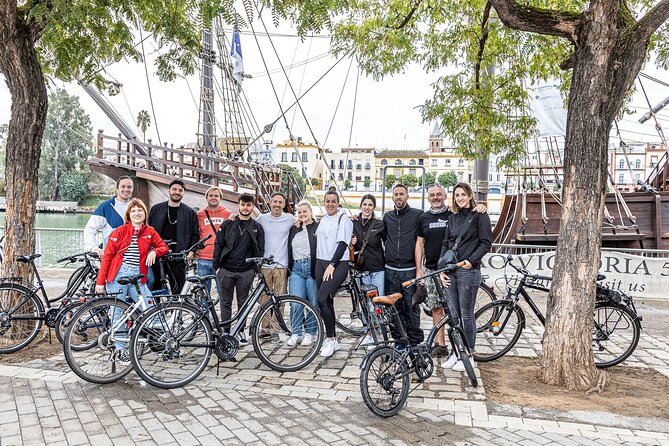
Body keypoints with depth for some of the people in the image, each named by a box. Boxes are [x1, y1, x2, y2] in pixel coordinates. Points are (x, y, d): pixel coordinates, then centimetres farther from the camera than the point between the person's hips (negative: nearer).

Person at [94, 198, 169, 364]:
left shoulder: (150, 232, 9)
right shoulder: (120, 231, 0)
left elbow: (164, 246, 14)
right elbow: (107, 256, -1)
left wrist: (154, 252, -10)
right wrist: (100, 281, -5)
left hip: (138, 276, 2)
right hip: (118, 275, -2)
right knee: (118, 313, 4)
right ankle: (120, 350, 15)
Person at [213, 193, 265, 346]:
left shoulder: (257, 227, 7)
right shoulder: (228, 224, 5)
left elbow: (260, 250, 8)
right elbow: (218, 244, 5)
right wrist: (217, 266, -1)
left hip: (246, 272, 0)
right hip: (226, 270, 0)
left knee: (243, 303, 8)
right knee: (226, 303, 7)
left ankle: (241, 331, 20)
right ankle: (226, 332, 17)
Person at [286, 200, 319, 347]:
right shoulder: (293, 229, 15)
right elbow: (289, 250, 20)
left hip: (312, 267, -3)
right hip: (296, 268, 3)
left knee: (313, 303, 4)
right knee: (296, 304, -6)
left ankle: (309, 333, 18)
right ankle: (295, 333, 8)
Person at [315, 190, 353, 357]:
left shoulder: (344, 219, -4)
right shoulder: (322, 220, 16)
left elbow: (343, 244, -13)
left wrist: (332, 265, -18)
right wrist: (317, 265, 14)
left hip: (338, 264, -7)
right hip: (321, 263, 7)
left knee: (321, 299, -19)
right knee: (327, 301, 8)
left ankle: (330, 339, -7)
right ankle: (332, 340, 18)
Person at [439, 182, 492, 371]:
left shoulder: (479, 216, -2)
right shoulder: (452, 218, 16)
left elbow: (486, 243, -7)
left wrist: (471, 260, -17)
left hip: (468, 271, -6)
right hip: (450, 271, 6)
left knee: (466, 314, 0)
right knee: (453, 314, 10)